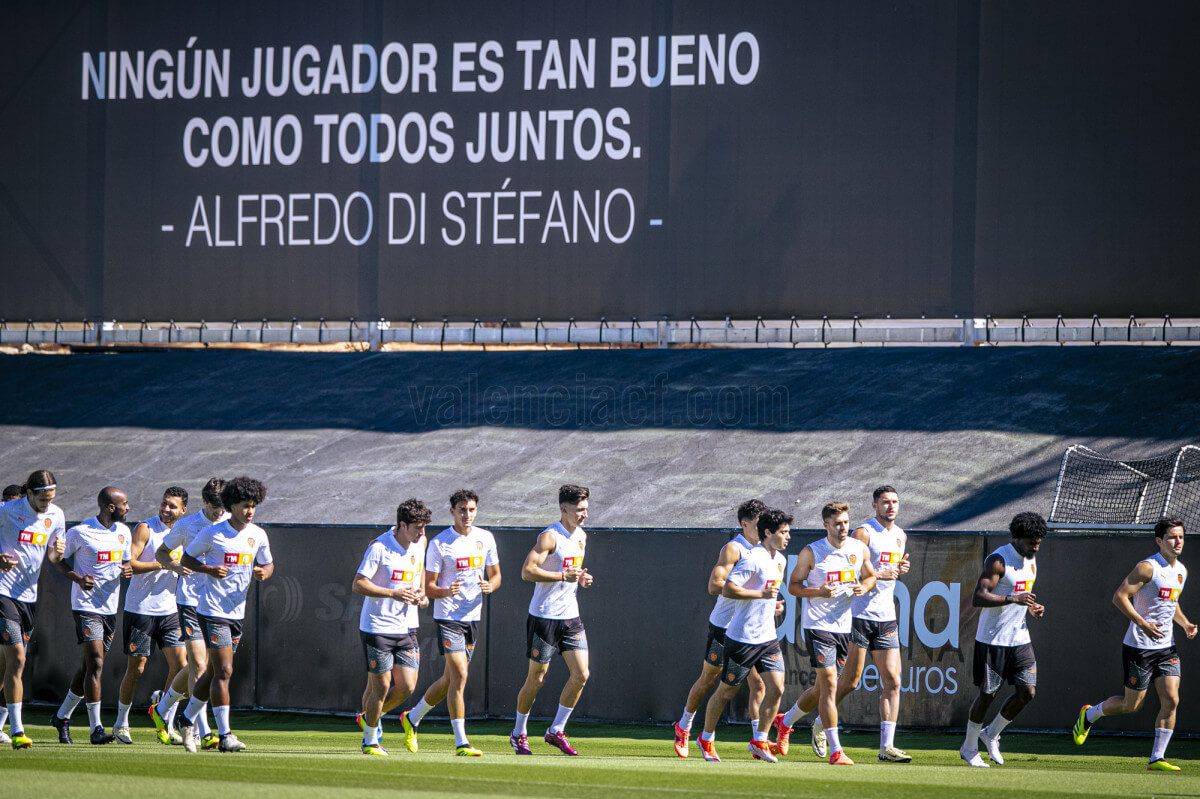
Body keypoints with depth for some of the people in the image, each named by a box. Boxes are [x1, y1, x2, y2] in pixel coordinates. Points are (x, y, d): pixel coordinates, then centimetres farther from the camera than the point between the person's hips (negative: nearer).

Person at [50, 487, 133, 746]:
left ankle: (62, 716, 27)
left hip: (110, 607, 7)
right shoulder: (80, 532, -10)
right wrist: (77, 578, -17)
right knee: (95, 664, -15)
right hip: (87, 606, -7)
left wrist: (127, 569, -4)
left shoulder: (123, 532, 9)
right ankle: (96, 728, -15)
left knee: (89, 666, 12)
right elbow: (59, 560, 0)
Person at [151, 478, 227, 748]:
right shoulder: (186, 525, -2)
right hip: (190, 601, -4)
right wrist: (175, 565, -12)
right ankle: (203, 733, -16)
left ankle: (162, 711, 36)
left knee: (197, 667, 12)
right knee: (199, 665, -14)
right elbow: (161, 552, 10)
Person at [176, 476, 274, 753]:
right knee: (224, 671, -13)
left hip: (236, 613, 6)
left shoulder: (258, 535, 6)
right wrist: (210, 569, -18)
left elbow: (268, 564, 17)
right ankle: (224, 735, -13)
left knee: (214, 672, 14)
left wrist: (265, 572, -7)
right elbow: (186, 559, 0)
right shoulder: (213, 534, -9)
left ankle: (187, 719, 33)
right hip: (212, 612, -6)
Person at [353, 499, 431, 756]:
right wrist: (394, 593, -24)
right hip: (378, 627, -6)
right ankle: (370, 741, 17)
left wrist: (421, 596, 4)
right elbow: (358, 584, -16)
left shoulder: (419, 545, 4)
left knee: (407, 686, 0)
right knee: (380, 686, -1)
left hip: (406, 628, 6)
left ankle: (371, 717, 27)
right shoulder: (379, 548, -16)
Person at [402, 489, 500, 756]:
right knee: (459, 676, -16)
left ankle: (412, 719, 34)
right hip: (447, 617, -6)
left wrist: (490, 586, -8)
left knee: (450, 679, 12)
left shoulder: (485, 538, 6)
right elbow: (428, 587, -7)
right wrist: (446, 592, -28)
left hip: (472, 617, 6)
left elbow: (495, 574, 16)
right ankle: (461, 742, -14)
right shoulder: (439, 543, -9)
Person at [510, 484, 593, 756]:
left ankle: (556, 731, 9)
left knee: (581, 674, -3)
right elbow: (527, 571, -23)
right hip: (544, 618, -7)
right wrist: (564, 576, -26)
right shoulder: (550, 537, -15)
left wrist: (581, 578, 5)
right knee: (536, 678, 1)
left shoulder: (581, 536, 11)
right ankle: (519, 734, 17)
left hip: (570, 616, 7)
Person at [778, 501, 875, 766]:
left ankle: (786, 721, 38)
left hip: (845, 626, 5)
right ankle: (835, 751, -13)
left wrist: (864, 587, -4)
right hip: (818, 626, -5)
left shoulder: (860, 549, 5)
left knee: (822, 688, 14)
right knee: (829, 685, -13)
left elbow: (870, 576, 19)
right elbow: (793, 585, -2)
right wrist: (819, 591, -20)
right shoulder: (811, 552, -8)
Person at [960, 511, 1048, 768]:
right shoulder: (998, 560, -16)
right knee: (987, 694, -1)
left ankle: (991, 734, 19)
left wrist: (1032, 608, 5)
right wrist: (1014, 599, -34)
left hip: (1020, 638, 7)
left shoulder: (1031, 559, 10)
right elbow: (978, 597, -25)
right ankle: (969, 747, 16)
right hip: (993, 639, -7)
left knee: (1027, 691, -2)